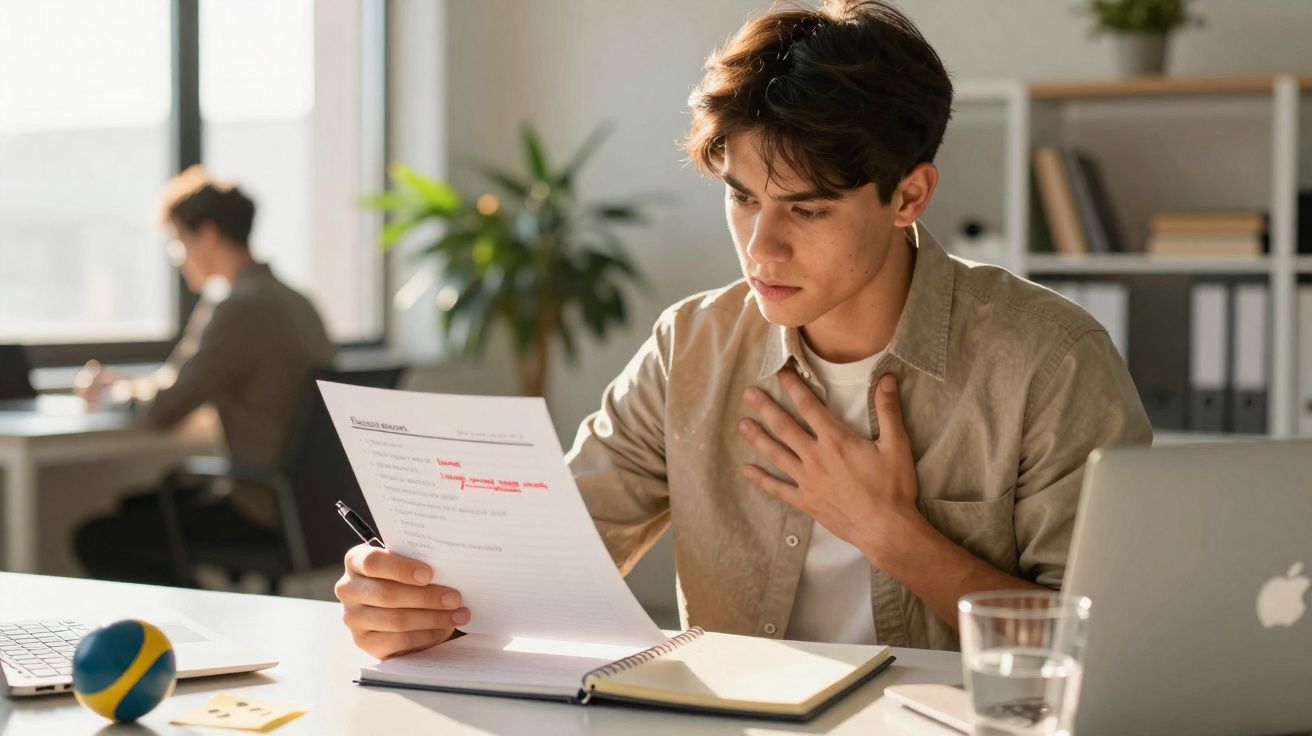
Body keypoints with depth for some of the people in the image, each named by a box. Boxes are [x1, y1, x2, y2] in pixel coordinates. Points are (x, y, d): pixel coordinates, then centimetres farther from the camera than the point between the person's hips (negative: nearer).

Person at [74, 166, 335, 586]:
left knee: (97, 540, -5)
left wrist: (111, 391, 3)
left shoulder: (238, 307, -18)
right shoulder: (295, 301, 11)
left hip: (265, 515, -10)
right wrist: (128, 386, 18)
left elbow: (162, 410, -18)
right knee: (136, 503, 25)